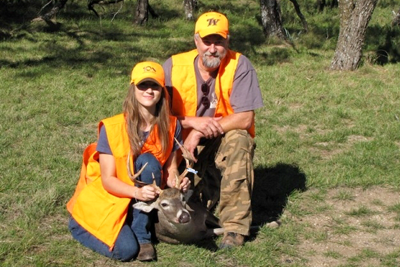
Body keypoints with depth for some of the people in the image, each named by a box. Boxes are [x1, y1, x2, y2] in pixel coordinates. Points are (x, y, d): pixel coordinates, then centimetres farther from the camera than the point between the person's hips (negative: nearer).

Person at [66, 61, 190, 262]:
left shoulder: (170, 126, -7)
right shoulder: (112, 128, -18)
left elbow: (170, 169, -1)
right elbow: (108, 179, -17)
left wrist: (177, 181, -26)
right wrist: (137, 192, -36)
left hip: (143, 201, 3)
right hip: (109, 198, -3)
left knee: (148, 161, -26)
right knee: (126, 249, -28)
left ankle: (142, 235, -15)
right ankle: (80, 225, 7)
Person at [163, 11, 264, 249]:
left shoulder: (239, 65, -15)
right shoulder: (173, 66, -10)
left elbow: (245, 119, -20)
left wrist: (200, 133, -24)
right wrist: (193, 122, -26)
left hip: (226, 142, -1)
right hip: (186, 144, 1)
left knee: (239, 140, -34)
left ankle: (235, 226, -26)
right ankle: (208, 185, 17)